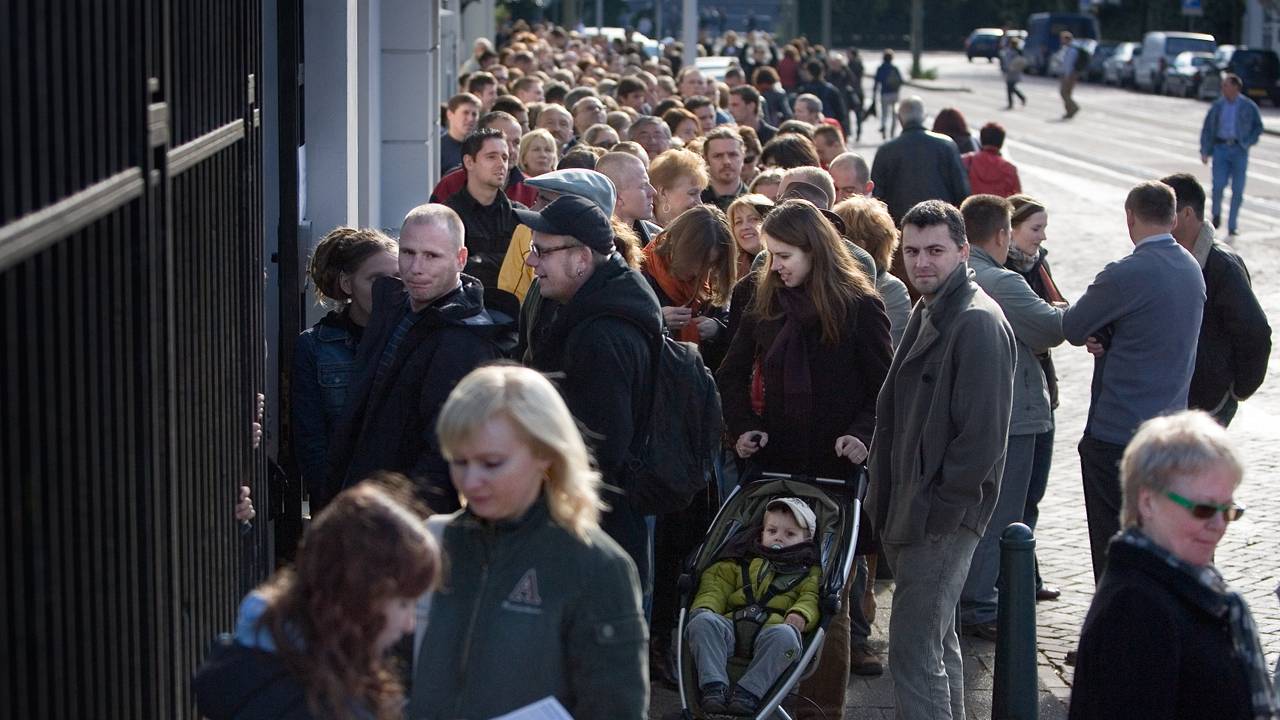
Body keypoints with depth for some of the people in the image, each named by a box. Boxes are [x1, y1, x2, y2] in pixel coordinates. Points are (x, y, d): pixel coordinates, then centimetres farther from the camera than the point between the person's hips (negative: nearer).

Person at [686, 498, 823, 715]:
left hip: (774, 627, -2)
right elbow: (717, 581, 22)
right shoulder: (744, 561, 32)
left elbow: (811, 597, 9)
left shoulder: (809, 571, 26)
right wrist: (705, 606, 0)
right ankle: (713, 685, -40)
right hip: (731, 625, 2)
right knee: (702, 622, -28)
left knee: (785, 636, -38)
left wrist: (800, 614, -15)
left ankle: (749, 691, -44)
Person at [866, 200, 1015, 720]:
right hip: (909, 511, 10)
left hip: (943, 519, -10)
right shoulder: (925, 314, 15)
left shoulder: (978, 323, -15)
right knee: (937, 640, 19)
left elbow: (984, 434, -20)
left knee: (913, 651, -11)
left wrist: (938, 508, -18)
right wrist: (884, 494, 16)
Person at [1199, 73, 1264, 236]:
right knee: (1218, 184, -13)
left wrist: (1247, 143, -5)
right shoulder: (1217, 106, 7)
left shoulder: (1248, 106, 2)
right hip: (1221, 148, 1)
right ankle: (1216, 214, 13)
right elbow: (1207, 128, 9)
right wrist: (1205, 151, 2)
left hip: (1239, 150, -1)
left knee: (1237, 189, 0)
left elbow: (1258, 127, 9)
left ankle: (1232, 225, 10)